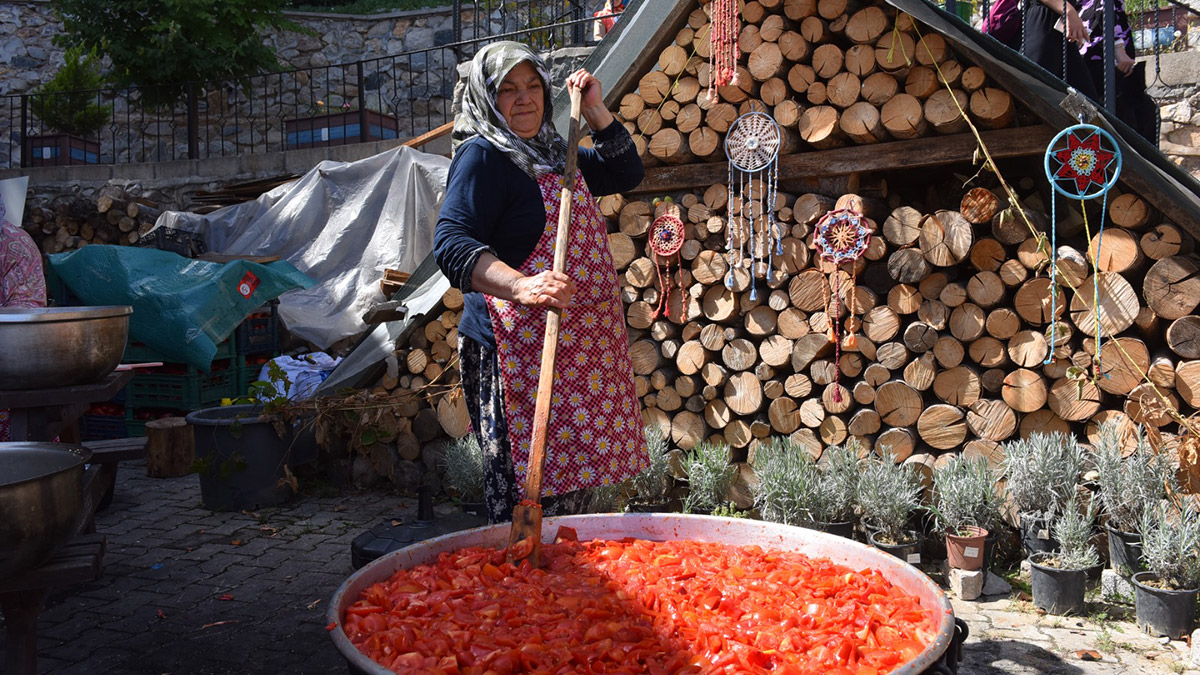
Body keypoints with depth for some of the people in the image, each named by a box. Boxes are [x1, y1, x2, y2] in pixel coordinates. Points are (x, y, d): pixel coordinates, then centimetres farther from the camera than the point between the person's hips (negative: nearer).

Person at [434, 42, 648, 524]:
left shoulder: (551, 154, 18)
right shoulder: (482, 157, -7)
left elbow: (624, 174, 27)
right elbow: (451, 243, -20)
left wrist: (594, 110, 13)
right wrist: (521, 286, -36)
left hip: (579, 348, 8)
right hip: (520, 350, -8)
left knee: (574, 489, 12)